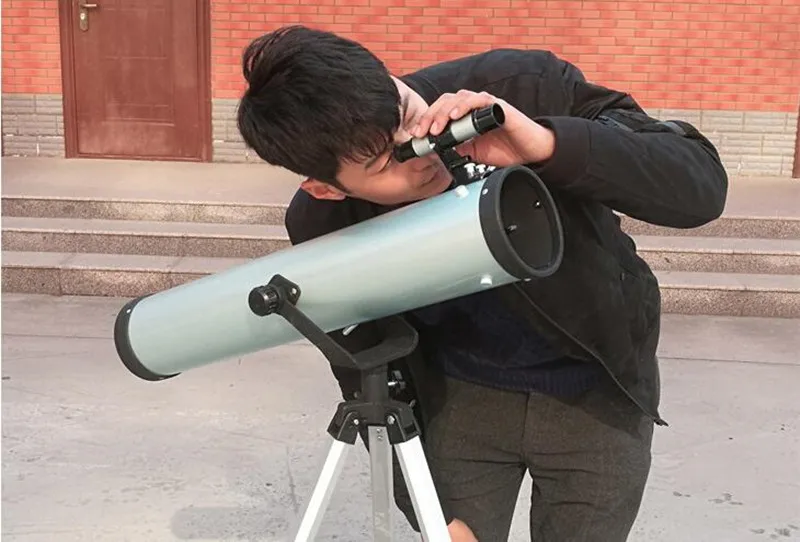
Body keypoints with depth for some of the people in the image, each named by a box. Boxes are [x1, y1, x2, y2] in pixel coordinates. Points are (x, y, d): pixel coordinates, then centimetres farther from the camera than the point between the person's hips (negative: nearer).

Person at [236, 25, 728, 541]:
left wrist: (550, 145, -41)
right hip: (460, 398, 1)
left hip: (596, 394, 0)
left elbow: (702, 183, -28)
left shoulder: (524, 89, -27)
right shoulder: (320, 226, -20)